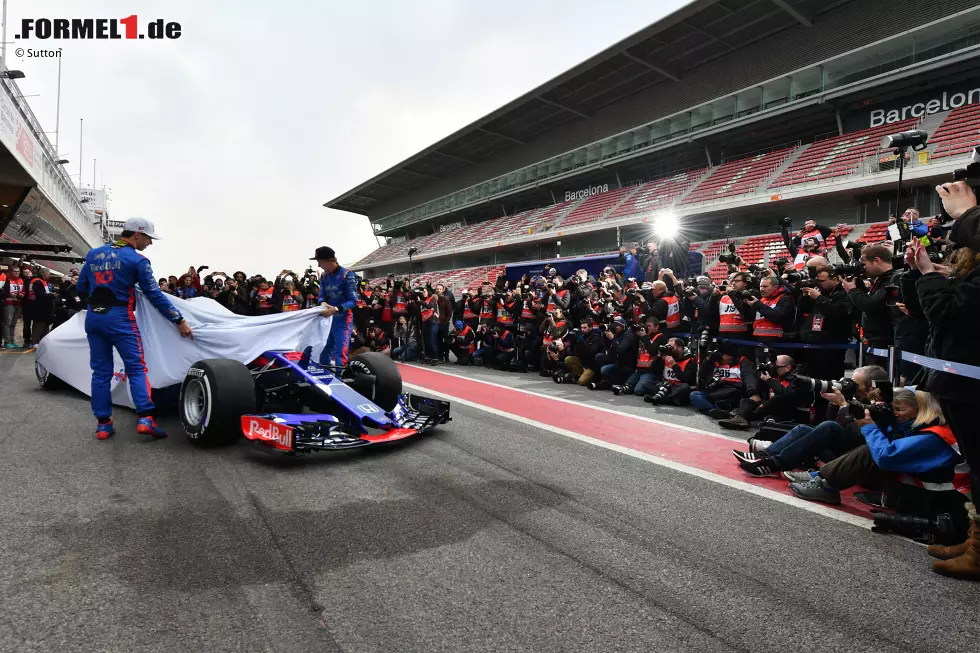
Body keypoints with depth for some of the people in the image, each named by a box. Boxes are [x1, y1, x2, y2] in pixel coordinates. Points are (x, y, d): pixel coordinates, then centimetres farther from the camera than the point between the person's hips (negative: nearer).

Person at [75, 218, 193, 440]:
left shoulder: (93, 254, 13)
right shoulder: (136, 259, -6)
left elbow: (81, 288, 16)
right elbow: (154, 295, -8)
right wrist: (178, 320, -4)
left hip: (93, 318, 6)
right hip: (120, 318, -6)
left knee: (101, 371, 9)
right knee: (136, 368, -3)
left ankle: (103, 424, 10)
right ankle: (145, 418, -13)